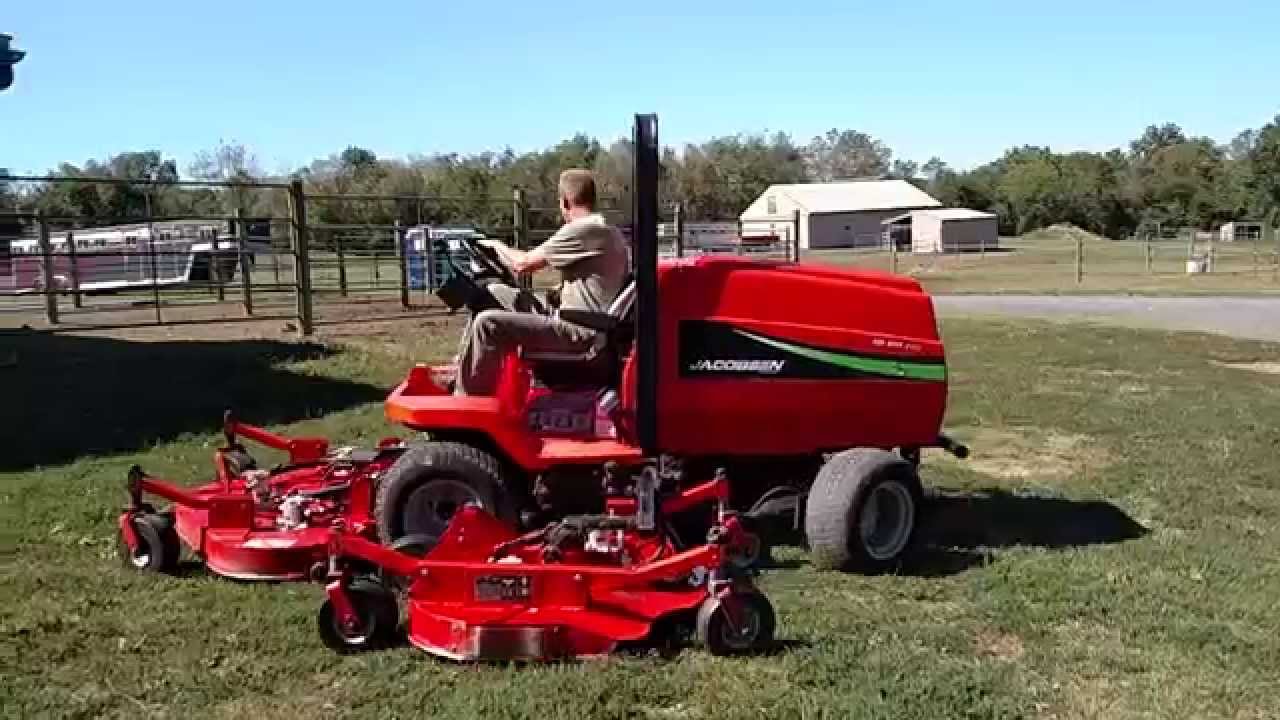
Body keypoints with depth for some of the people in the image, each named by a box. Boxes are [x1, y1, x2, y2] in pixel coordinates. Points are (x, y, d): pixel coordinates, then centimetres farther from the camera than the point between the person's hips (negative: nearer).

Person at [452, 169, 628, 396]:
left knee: (487, 323, -17)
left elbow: (523, 264, -10)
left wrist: (497, 246, 8)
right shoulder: (611, 232, 15)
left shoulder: (580, 230, -15)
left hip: (578, 331, -11)